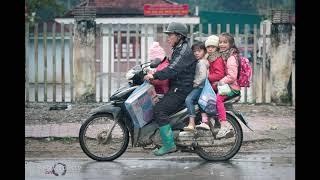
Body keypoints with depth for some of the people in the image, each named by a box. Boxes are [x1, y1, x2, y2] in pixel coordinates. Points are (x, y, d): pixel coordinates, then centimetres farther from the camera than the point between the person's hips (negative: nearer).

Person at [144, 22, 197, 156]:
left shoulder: (185, 50, -14)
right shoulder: (177, 49, 19)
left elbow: (173, 70, -25)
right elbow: (171, 66, 25)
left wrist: (154, 76, -25)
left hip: (181, 89, -11)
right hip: (176, 87, 11)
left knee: (159, 110, -21)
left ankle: (169, 144, -20)